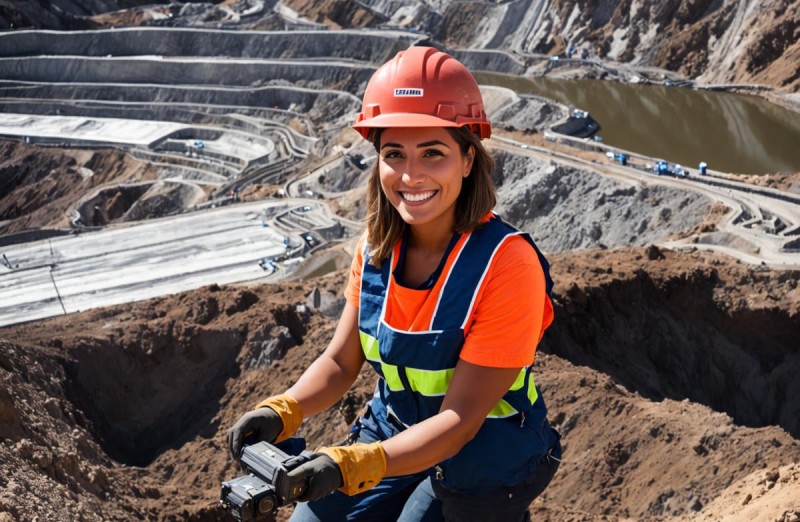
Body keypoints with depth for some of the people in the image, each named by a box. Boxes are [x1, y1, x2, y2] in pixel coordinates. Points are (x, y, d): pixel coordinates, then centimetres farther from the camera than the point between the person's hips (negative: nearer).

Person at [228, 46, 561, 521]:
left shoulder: (506, 264, -27)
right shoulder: (376, 249, -9)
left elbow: (459, 419, -25)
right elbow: (340, 362, -1)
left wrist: (350, 466, -36)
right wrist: (283, 412, -20)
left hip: (482, 460, -4)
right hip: (396, 434, 5)